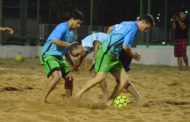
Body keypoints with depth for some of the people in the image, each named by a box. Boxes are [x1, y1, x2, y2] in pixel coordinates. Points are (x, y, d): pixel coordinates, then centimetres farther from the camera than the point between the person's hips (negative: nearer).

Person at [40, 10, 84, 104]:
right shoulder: (62, 27, -13)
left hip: (59, 57, 10)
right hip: (49, 55, -10)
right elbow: (54, 40, -31)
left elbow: (66, 51, 24)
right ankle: (43, 100, -18)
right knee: (57, 76, -27)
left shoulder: (71, 33, 15)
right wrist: (69, 44, -24)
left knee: (69, 77, 13)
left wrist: (73, 64, 25)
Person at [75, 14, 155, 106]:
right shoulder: (133, 27, -11)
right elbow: (125, 46, -17)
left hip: (113, 57, 10)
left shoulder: (126, 24, 18)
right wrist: (133, 55, 1)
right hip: (106, 53, -10)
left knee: (124, 80, 4)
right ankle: (77, 96, -19)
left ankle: (108, 103, 2)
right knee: (100, 77, -26)